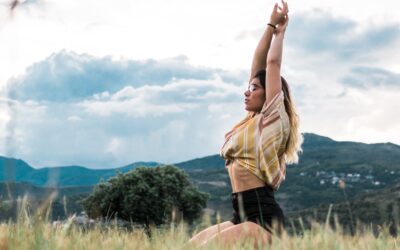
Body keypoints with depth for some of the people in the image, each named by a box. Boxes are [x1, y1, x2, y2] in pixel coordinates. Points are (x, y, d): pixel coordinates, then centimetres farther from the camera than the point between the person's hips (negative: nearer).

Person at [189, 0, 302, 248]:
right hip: (244, 215, 9)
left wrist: (281, 31, 11)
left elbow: (273, 64, -2)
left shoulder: (272, 120, -3)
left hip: (263, 218, -9)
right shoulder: (253, 121, 18)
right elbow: (258, 64, 19)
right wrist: (271, 26, 21)